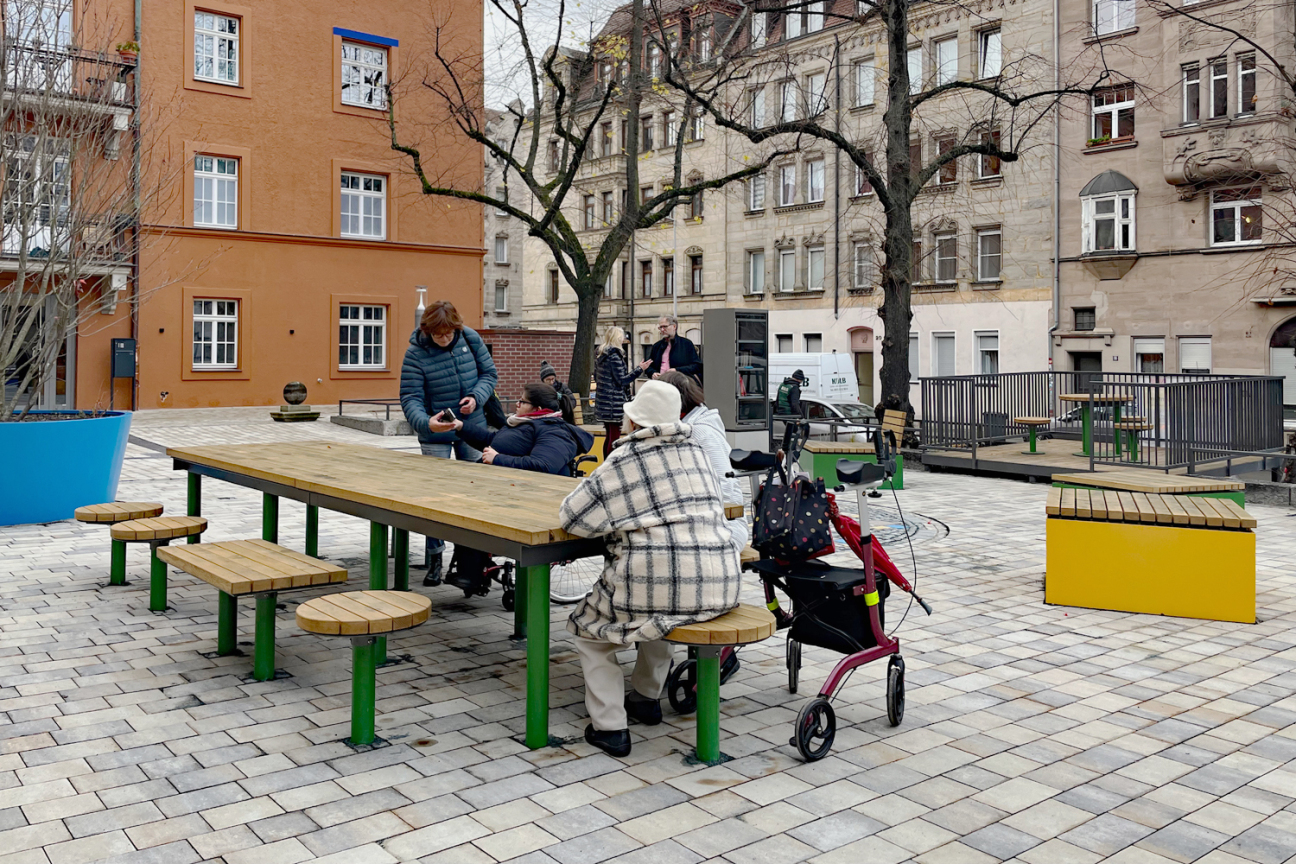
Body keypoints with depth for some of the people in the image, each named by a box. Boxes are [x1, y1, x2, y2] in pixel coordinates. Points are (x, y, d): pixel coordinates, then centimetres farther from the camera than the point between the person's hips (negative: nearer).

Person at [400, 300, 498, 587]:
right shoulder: (416, 353, -15)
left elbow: (489, 373, 3)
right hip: (435, 435, -3)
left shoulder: (470, 338, -6)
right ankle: (434, 558, 9)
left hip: (472, 428, 3)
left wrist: (476, 397, -17)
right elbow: (410, 398, -19)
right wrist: (426, 423, -38)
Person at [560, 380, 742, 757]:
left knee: (589, 629, 20)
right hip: (719, 585, 7)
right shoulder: (697, 451, 13)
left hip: (659, 581, -6)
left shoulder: (625, 459, -5)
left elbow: (572, 516, -4)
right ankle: (646, 698, 43)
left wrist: (618, 517, 15)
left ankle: (610, 725, 11)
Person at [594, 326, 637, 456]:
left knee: (609, 435, 15)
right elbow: (621, 381, -16)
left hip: (602, 400, 9)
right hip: (614, 402, -9)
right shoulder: (614, 356, -15)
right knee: (614, 436, -5)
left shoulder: (600, 356, 11)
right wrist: (638, 370, -13)